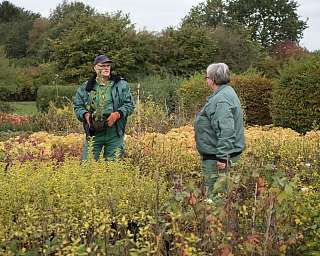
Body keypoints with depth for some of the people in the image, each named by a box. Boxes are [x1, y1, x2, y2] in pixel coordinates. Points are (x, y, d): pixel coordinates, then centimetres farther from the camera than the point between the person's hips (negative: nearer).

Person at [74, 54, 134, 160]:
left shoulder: (121, 85, 6)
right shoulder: (85, 87, 8)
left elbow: (129, 104, 5)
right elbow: (77, 106, 11)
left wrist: (118, 114, -12)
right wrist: (85, 115, -10)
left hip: (114, 133, 0)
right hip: (93, 133, 1)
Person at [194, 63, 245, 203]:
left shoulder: (221, 100, -21)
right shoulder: (226, 92, 14)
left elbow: (226, 131, -28)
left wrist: (223, 157, -28)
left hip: (216, 157, -11)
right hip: (214, 154, 11)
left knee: (215, 195, -5)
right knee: (215, 190, 15)